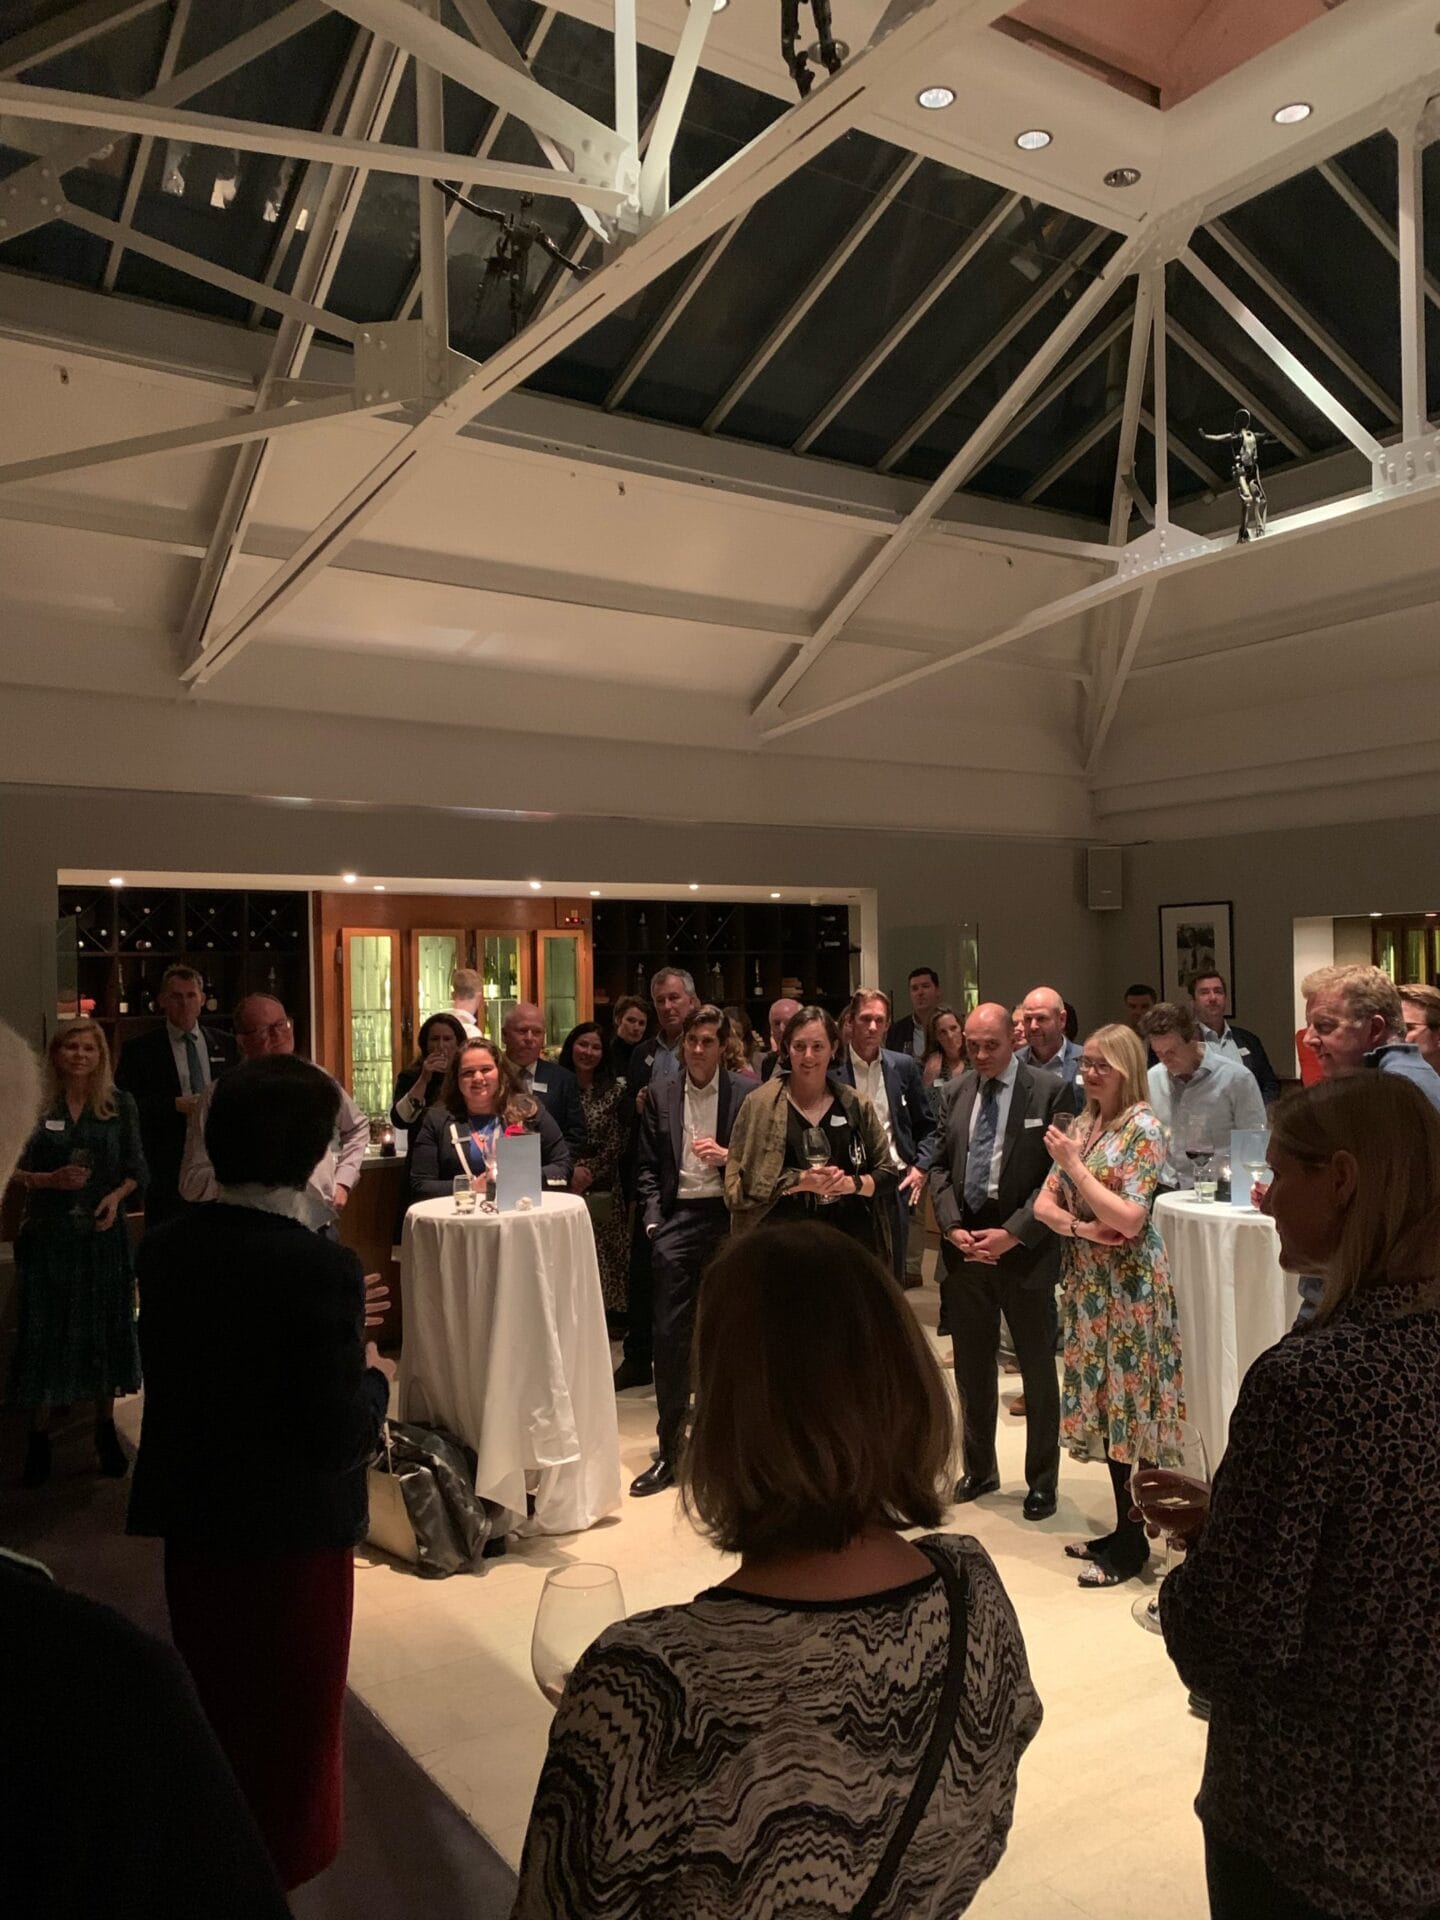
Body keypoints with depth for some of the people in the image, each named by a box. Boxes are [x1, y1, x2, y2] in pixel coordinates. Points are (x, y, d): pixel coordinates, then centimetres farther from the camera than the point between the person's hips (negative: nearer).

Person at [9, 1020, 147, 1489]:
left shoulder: (119, 1105, 1)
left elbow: (136, 1168, 4)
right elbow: (15, 1171, 1)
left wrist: (116, 1196, -14)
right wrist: (50, 1180, -16)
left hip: (103, 1232, 1)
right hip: (47, 1233, 0)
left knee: (105, 1327, 7)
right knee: (43, 1331, 3)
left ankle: (106, 1429, 22)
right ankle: (38, 1437, 15)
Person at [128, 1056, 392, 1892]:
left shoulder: (165, 1248, -7)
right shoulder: (319, 1267, -28)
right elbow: (337, 1437, -27)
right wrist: (374, 1376, -6)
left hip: (191, 1516, 7)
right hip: (290, 1531, -6)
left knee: (213, 1699, 28)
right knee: (290, 1717, 18)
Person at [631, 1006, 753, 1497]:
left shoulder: (747, 1093, 1)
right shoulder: (660, 1096, 9)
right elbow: (648, 1167, 11)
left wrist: (728, 1156, -13)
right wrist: (653, 1219, 0)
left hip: (729, 1217, -1)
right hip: (677, 1218, 2)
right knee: (670, 1336, 1)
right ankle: (670, 1451, 11)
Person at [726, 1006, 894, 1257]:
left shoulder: (856, 1105, 5)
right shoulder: (760, 1105, -3)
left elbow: (887, 1172, 9)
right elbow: (738, 1185, -6)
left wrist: (853, 1183, -11)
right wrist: (800, 1181, -17)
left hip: (851, 1238, 2)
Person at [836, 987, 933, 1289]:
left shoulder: (904, 1066, 6)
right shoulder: (831, 1068, -5)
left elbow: (927, 1125, 14)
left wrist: (920, 1167, 3)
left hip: (896, 1184, 3)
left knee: (894, 1274, 11)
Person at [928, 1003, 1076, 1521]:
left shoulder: (1051, 1092, -7)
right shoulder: (958, 1090, 7)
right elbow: (940, 1165, 10)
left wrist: (1012, 1234, -15)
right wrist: (953, 1227, -4)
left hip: (1023, 1250, -4)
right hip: (964, 1246, 4)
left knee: (1038, 1371, 8)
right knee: (972, 1368, 14)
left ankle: (1042, 1481, 23)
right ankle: (979, 1469, 31)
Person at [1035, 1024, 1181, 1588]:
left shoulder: (1143, 1128, -12)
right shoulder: (1082, 1124, 9)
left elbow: (1128, 1218, -20)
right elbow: (1045, 1205, 7)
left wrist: (1074, 1164, -16)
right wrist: (1083, 1228, -12)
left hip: (1128, 1287, -7)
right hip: (1086, 1285, 7)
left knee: (1127, 1409, 1)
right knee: (1102, 1405, 13)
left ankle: (1132, 1543, 14)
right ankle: (1123, 1530, 25)